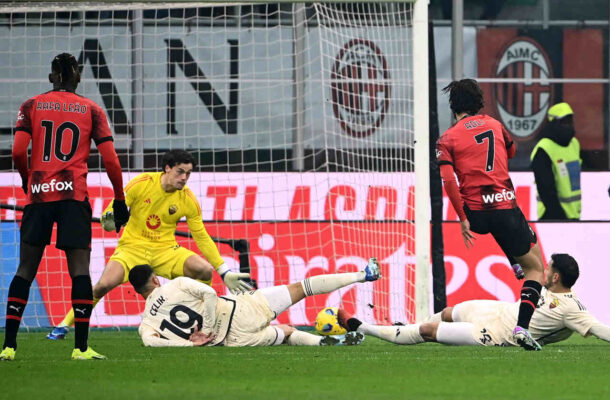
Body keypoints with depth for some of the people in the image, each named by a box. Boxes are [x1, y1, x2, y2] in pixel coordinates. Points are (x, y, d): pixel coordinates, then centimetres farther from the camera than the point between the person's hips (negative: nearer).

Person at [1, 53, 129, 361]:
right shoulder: (91, 110, 7)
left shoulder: (31, 106, 8)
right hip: (74, 195, -1)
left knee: (25, 269, 6)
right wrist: (119, 199, 10)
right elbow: (110, 160, 2)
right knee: (79, 269, -3)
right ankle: (81, 347, -9)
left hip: (38, 194, 1)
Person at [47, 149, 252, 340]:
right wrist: (109, 220, -30)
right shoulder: (142, 183, -10)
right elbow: (115, 207, -4)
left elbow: (202, 237, 2)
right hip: (133, 246, -2)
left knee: (205, 270, -23)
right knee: (104, 284, -27)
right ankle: (64, 325, -8)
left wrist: (224, 272, 0)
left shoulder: (188, 199, -4)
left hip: (165, 250, 2)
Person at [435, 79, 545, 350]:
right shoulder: (495, 125, 9)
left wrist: (462, 219, -9)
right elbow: (512, 153, 30)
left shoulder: (448, 139, 1)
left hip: (475, 215, 1)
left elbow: (448, 179, -13)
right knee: (535, 267, 8)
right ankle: (522, 327, -9)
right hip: (506, 209, -1)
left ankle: (515, 264, 43)